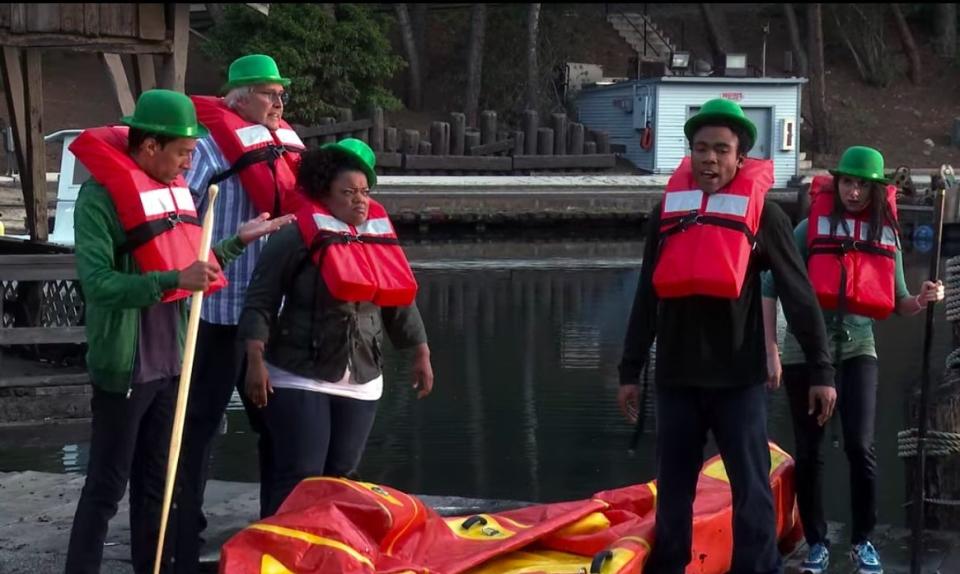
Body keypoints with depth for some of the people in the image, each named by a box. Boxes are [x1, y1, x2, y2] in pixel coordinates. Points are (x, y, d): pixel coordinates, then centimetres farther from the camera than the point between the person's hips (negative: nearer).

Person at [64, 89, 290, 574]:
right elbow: (98, 283, -26)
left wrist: (239, 240, 17)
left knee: (156, 482, 17)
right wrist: (175, 279, -34)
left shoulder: (172, 186, 7)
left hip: (170, 363, 8)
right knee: (106, 487, 0)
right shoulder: (102, 193, -17)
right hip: (125, 368, -8)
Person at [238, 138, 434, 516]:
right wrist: (256, 362, -16)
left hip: (361, 383, 6)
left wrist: (421, 355, 13)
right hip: (298, 379, -6)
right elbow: (260, 303, -9)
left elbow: (401, 305, 17)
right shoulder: (296, 240, -9)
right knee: (299, 478, -8)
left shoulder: (381, 242, 9)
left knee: (340, 477, 10)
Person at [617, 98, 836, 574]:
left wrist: (821, 369, -4)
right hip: (676, 377, 4)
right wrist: (630, 370, 14)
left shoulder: (761, 213, -1)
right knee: (672, 488, 11)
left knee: (752, 489, -3)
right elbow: (647, 298, 15)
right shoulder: (667, 210, 9)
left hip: (739, 378, -3)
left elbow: (799, 295, 0)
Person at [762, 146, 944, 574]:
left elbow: (897, 304, 10)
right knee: (809, 452, 4)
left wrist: (922, 300, -13)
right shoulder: (811, 229, -7)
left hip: (857, 350, 2)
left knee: (860, 445, -9)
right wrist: (771, 351, -10)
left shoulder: (886, 235, 3)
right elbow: (771, 287, -7)